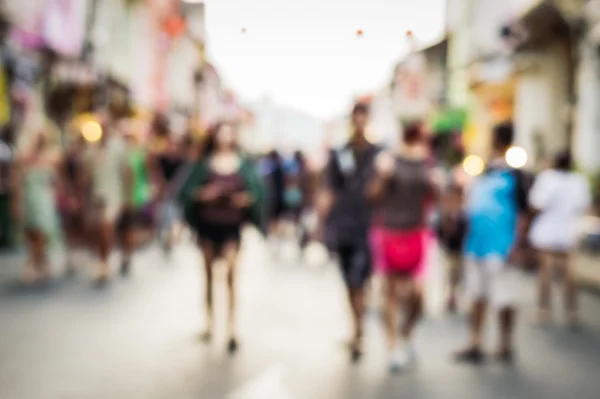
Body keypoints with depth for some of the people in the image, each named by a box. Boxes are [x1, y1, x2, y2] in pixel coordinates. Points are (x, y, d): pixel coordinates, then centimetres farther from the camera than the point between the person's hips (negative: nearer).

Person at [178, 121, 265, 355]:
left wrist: (247, 198, -16)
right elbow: (187, 191, 0)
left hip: (231, 225, -1)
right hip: (208, 224, 1)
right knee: (209, 273, 11)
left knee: (231, 273, -12)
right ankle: (209, 323, 24)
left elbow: (256, 191, 3)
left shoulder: (243, 164, 2)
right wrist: (202, 194, -18)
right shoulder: (204, 163, 1)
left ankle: (231, 329, -10)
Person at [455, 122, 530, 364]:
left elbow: (523, 214, -10)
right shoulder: (482, 175, 12)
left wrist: (516, 247, -16)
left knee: (504, 300, 3)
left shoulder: (514, 176, -7)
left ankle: (505, 347, 19)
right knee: (477, 298, 13)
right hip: (475, 247, 7)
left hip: (500, 250, -7)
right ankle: (475, 346, 21)